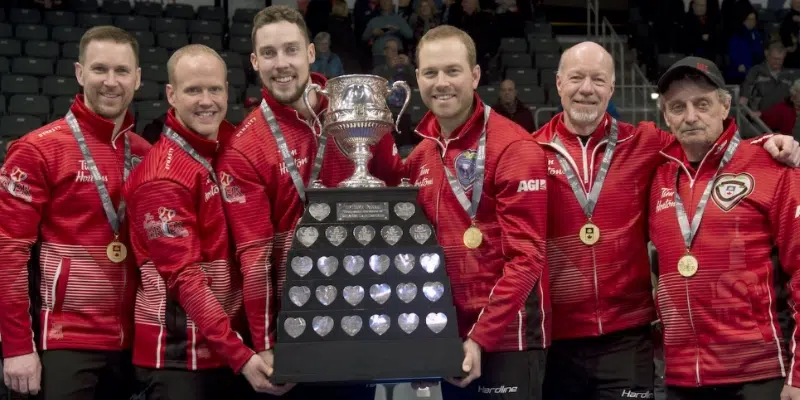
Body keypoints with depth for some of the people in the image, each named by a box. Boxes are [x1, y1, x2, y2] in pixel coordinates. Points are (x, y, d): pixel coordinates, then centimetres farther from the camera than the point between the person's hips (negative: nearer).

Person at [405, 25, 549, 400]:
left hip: (506, 337, -6)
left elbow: (525, 256, -15)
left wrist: (482, 337, -19)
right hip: (447, 336, 6)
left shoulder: (514, 148, -12)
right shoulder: (420, 154, 9)